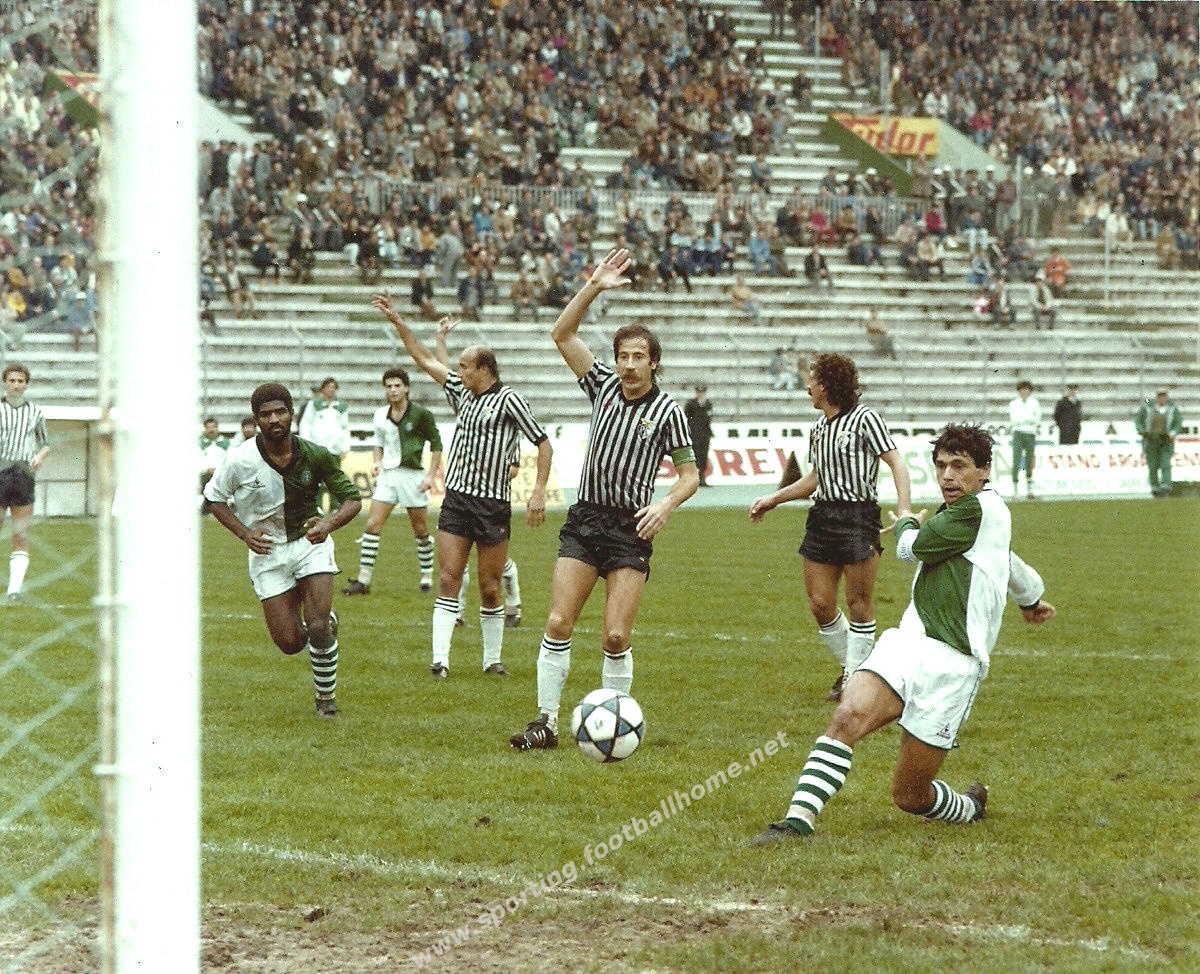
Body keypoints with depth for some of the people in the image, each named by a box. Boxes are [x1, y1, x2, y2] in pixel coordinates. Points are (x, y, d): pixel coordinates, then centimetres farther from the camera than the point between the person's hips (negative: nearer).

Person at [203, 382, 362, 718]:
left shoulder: (316, 456, -14)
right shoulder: (240, 460, -15)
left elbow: (352, 499, -7)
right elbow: (214, 498, 2)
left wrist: (329, 523, -29)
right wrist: (244, 533, -13)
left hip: (310, 542, -1)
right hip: (268, 552, 1)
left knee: (318, 628, -18)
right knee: (289, 643, -2)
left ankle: (326, 697, 7)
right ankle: (326, 622, 35)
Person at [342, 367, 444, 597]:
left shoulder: (421, 414, -7)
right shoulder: (380, 416, 5)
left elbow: (436, 444, -1)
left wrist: (431, 475, -7)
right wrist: (376, 462, 4)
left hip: (413, 475, -4)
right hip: (387, 475, 4)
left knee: (420, 530, 4)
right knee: (373, 525, -6)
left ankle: (427, 578, 19)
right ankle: (363, 580, -5)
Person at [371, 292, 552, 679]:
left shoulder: (508, 400, -6)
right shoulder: (462, 392, 13)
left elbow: (543, 443, -6)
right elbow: (425, 359, 21)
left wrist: (539, 491, -14)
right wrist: (397, 321, 18)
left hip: (492, 505, -5)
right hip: (456, 500, 5)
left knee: (490, 588, 2)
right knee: (448, 579, -5)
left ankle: (492, 659, 14)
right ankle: (440, 658, -10)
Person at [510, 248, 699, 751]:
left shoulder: (667, 410, -3)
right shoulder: (603, 384, 7)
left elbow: (689, 473, 1)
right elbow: (562, 334, 3)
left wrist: (665, 505, -17)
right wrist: (593, 288, -8)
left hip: (630, 528, -3)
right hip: (584, 520, 3)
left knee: (616, 636, -9)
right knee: (558, 623, -5)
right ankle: (546, 722, 0)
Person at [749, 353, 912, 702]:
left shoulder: (864, 418, -8)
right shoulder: (819, 426, 15)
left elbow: (897, 464, -12)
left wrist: (904, 512, -24)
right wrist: (773, 499, 26)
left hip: (859, 517, -7)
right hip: (823, 516, 7)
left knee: (858, 603, -3)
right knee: (819, 604, 4)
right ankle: (848, 667, 22)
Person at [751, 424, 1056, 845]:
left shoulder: (982, 508, -8)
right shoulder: (954, 514, 20)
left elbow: (911, 549, -6)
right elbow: (1013, 567, 41)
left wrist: (907, 522, 19)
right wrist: (1031, 600, 62)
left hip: (952, 664, -7)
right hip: (906, 642, 7)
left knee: (909, 796, -1)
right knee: (848, 716, -24)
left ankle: (968, 808, 32)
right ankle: (798, 821, -33)